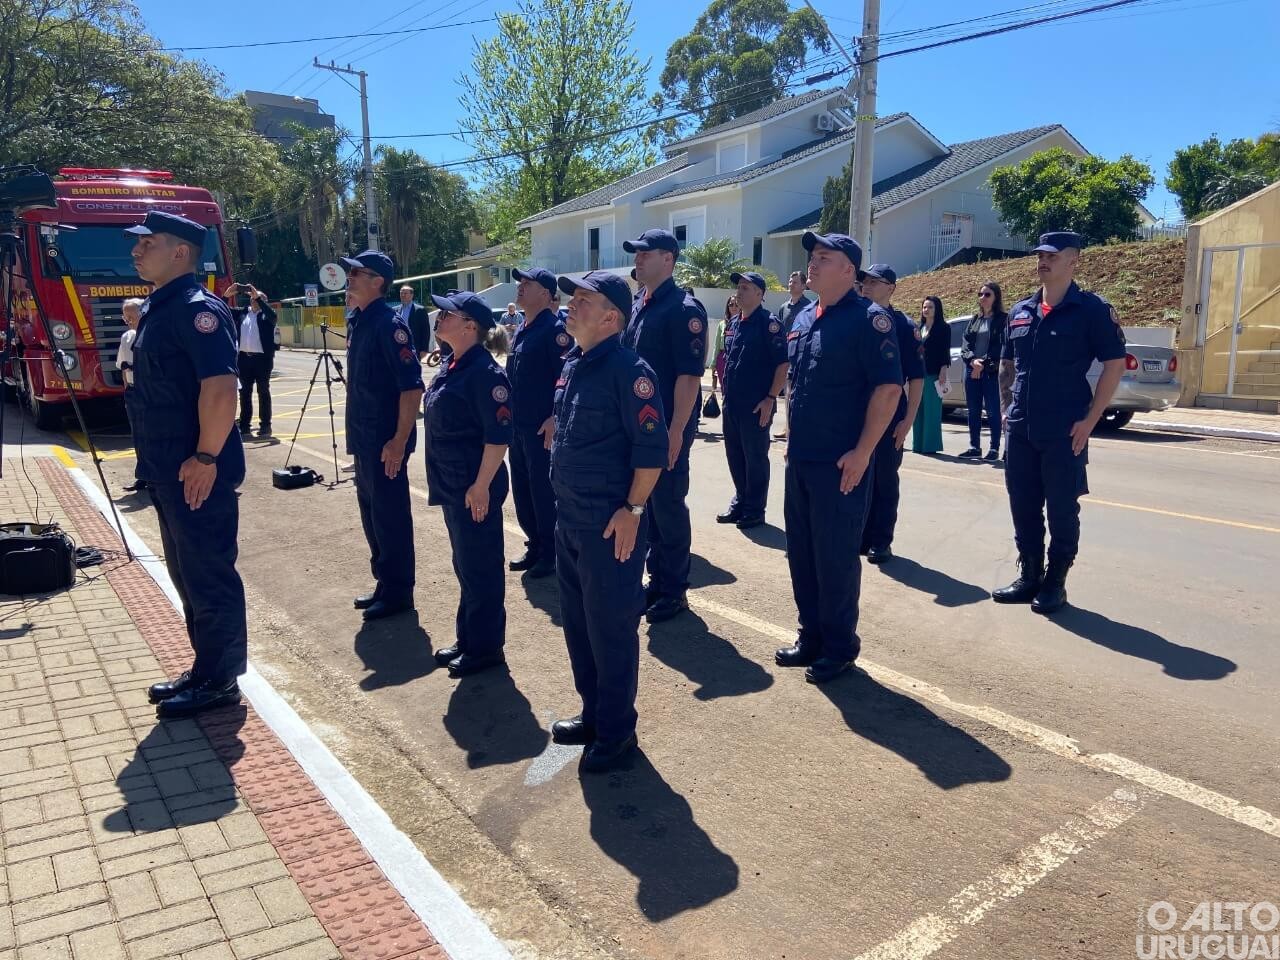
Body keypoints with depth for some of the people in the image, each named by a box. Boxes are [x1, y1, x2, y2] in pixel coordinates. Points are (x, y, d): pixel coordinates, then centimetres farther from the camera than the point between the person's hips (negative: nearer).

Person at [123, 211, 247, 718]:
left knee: (209, 576, 0)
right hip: (167, 468, 10)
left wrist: (206, 457, -24)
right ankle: (205, 669, 29)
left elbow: (221, 388, -26)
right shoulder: (155, 308, 15)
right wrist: (155, 460, 19)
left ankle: (219, 681, 11)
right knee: (187, 574, 17)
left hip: (195, 470, -10)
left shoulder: (197, 308, -16)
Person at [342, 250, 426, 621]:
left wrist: (400, 440, -24)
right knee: (371, 513, 17)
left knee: (390, 515, 1)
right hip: (363, 436, 9)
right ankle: (385, 583, 30)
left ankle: (398, 592, 13)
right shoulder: (355, 321, 11)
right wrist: (356, 431, 19)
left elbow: (412, 386, -21)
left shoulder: (389, 325, -16)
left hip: (386, 440, -9)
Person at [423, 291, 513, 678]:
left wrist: (481, 485, -22)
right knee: (464, 564, 18)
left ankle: (485, 647, 16)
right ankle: (468, 637, 32)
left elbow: (499, 435, -21)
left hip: (474, 487, -10)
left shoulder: (484, 371, -19)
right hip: (452, 484, 10)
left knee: (480, 566, 3)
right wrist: (447, 480, 19)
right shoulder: (452, 366, 10)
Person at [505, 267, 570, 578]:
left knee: (543, 492, -1)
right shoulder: (521, 329, 14)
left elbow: (566, 377, -19)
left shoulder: (554, 328, -13)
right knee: (522, 490, 15)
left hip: (542, 427, -9)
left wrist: (555, 419, -23)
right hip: (518, 425, 9)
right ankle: (535, 546, 28)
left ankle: (550, 555, 12)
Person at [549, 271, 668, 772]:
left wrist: (632, 510, -19)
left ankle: (616, 731, 20)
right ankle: (593, 713, 35)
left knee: (611, 628, 3)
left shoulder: (627, 369, -16)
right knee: (577, 622, 18)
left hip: (610, 524, -9)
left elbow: (653, 446, -19)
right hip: (569, 518, 9)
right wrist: (565, 502, 18)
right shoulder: (571, 365, 10)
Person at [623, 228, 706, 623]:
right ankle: (657, 581, 27)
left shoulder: (684, 309, -13)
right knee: (647, 505, 14)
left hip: (668, 427, -8)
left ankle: (674, 591, 14)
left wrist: (676, 431, -21)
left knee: (669, 507, 1)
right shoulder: (637, 307, 12)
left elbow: (689, 375, -18)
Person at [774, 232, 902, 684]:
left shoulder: (866, 319, -11)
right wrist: (792, 436, 16)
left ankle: (840, 647, 17)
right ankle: (811, 636, 28)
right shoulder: (803, 320, 13)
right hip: (799, 459, 8)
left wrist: (862, 452, -19)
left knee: (836, 558, 1)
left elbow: (888, 387, -16)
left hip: (840, 463, -8)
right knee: (801, 552, 14)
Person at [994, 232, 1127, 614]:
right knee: (1023, 507, 11)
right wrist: (1006, 409, 8)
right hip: (1020, 430, 5)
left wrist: (1089, 420, -12)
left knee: (1062, 510, 4)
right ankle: (1029, 576, 24)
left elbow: (1115, 365, -7)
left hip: (1064, 431, -5)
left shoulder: (1091, 309, -5)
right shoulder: (1021, 311, 11)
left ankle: (1055, 583, 16)